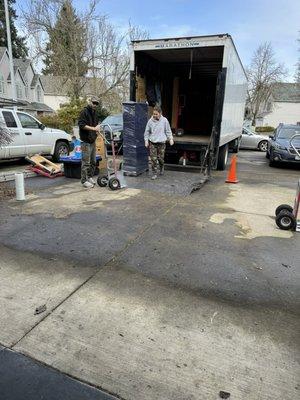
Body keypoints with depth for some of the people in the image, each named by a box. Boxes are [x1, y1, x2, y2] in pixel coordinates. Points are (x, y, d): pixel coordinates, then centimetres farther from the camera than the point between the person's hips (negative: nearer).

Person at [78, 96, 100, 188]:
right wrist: (93, 128, -24)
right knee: (86, 162, -6)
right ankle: (84, 181, 1)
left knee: (93, 162, 15)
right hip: (86, 141, -9)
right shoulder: (84, 112, -10)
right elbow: (81, 125, -20)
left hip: (93, 140, 9)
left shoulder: (94, 113, 16)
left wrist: (97, 128, 10)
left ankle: (90, 177, 27)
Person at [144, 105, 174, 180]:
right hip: (152, 143, 1)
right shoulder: (150, 121, -1)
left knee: (160, 158, 4)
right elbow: (147, 132, 8)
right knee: (153, 159, -3)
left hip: (161, 142, 0)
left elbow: (168, 131, 6)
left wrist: (170, 139, -2)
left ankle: (162, 168, 37)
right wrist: (146, 140, 4)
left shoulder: (164, 120, -3)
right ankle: (154, 173, 8)